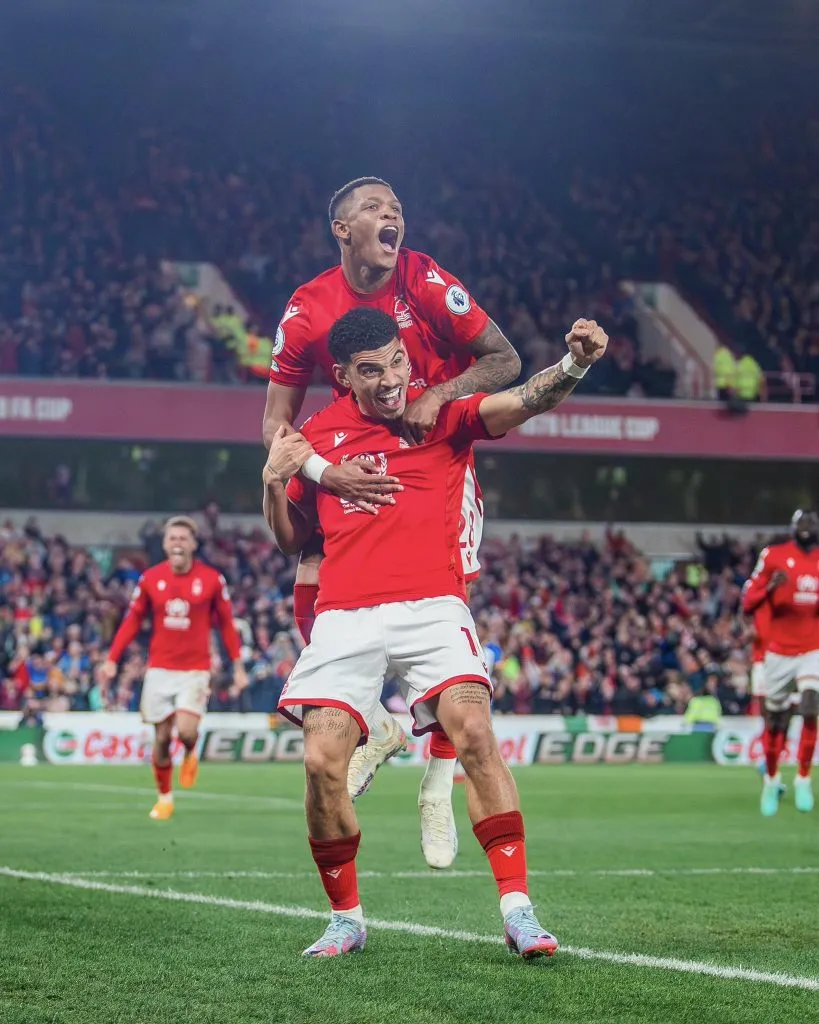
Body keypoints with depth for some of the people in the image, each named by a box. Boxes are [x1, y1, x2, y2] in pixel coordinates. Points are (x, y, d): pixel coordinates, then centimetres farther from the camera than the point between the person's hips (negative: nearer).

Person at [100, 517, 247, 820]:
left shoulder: (212, 579, -3)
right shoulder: (150, 579, 0)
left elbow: (226, 624, 4)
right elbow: (132, 621, 7)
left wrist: (238, 666, 1)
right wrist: (111, 660, 0)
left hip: (195, 669, -2)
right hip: (160, 668, 2)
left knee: (186, 731, -18)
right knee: (161, 738, 4)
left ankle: (190, 754, 18)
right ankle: (164, 797, 22)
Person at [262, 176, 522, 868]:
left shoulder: (427, 284, -14)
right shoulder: (308, 311, -9)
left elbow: (505, 361, -11)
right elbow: (278, 425, -7)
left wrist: (438, 395, -27)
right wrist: (326, 473, -26)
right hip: (360, 468, 3)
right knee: (311, 594, -11)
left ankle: (439, 794, 4)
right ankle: (377, 726, 15)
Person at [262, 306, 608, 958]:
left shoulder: (444, 414, 7)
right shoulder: (320, 435, 14)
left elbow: (525, 402, -11)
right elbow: (290, 538, 24)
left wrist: (574, 364, -31)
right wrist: (274, 481, 4)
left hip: (432, 606, -2)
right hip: (345, 617, 2)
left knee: (474, 734, -23)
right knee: (323, 762, -12)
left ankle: (517, 909, -19)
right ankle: (346, 918, 8)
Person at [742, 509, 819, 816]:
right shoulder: (774, 556, -4)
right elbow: (748, 603, -4)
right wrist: (770, 587, -22)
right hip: (779, 651, -1)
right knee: (775, 721, 6)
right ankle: (771, 779, 29)